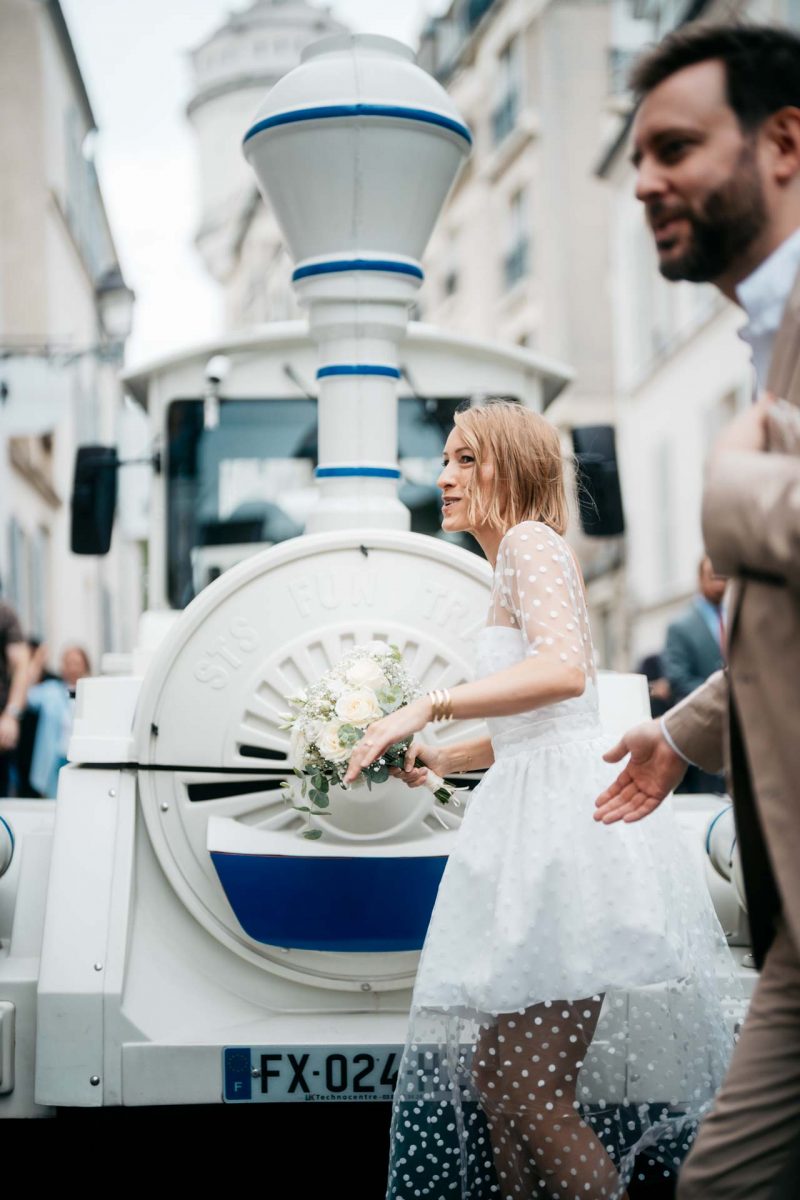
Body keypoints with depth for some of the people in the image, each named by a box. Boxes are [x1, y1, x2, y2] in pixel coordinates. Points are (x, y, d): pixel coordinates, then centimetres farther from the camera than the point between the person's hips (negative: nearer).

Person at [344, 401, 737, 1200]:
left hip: (571, 820, -10)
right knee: (491, 1075, 10)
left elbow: (565, 669, -24)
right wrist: (443, 759, 19)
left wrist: (430, 706, -23)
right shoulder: (512, 566, 24)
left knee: (524, 1088, -10)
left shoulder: (530, 542, -5)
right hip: (532, 819, 10)